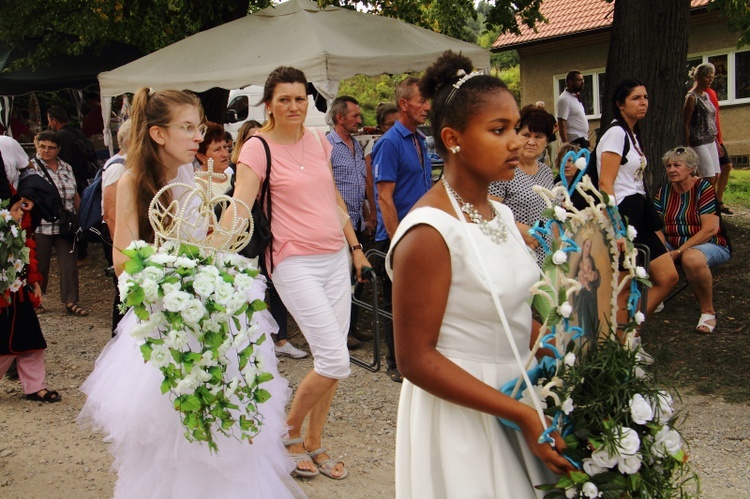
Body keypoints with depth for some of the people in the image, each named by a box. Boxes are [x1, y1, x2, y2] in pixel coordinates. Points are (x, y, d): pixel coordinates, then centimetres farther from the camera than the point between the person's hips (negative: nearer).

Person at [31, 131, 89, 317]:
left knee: (69, 264, 2)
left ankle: (71, 302, 9)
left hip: (65, 226, 4)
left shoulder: (66, 168, 11)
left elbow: (75, 196, 16)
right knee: (40, 265, 8)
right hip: (41, 226, -4)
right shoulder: (31, 167, -3)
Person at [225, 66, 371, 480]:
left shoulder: (318, 141, 9)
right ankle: (289, 432, 15)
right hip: (295, 263, -6)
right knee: (334, 361, -10)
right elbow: (238, 208, -19)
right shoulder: (258, 148, -9)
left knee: (332, 360, 9)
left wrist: (356, 247, 20)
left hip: (335, 258, 6)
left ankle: (314, 444, 26)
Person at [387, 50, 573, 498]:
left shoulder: (501, 214, 4)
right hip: (459, 414, -8)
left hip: (514, 396, 8)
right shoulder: (430, 232, -21)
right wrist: (522, 413, -23)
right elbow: (416, 360, -21)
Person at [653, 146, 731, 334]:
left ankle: (708, 311, -17)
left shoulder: (703, 188, -10)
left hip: (710, 245, -5)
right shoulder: (663, 192, 6)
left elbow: (710, 229, -19)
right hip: (674, 246, 5)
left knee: (691, 258, -40)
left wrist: (679, 252, -24)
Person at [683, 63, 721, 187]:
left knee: (715, 177, 6)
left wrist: (717, 142, 19)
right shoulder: (692, 97, -11)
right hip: (699, 143, -9)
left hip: (710, 142, 9)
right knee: (710, 179, -11)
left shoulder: (706, 95, 14)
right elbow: (685, 124, -13)